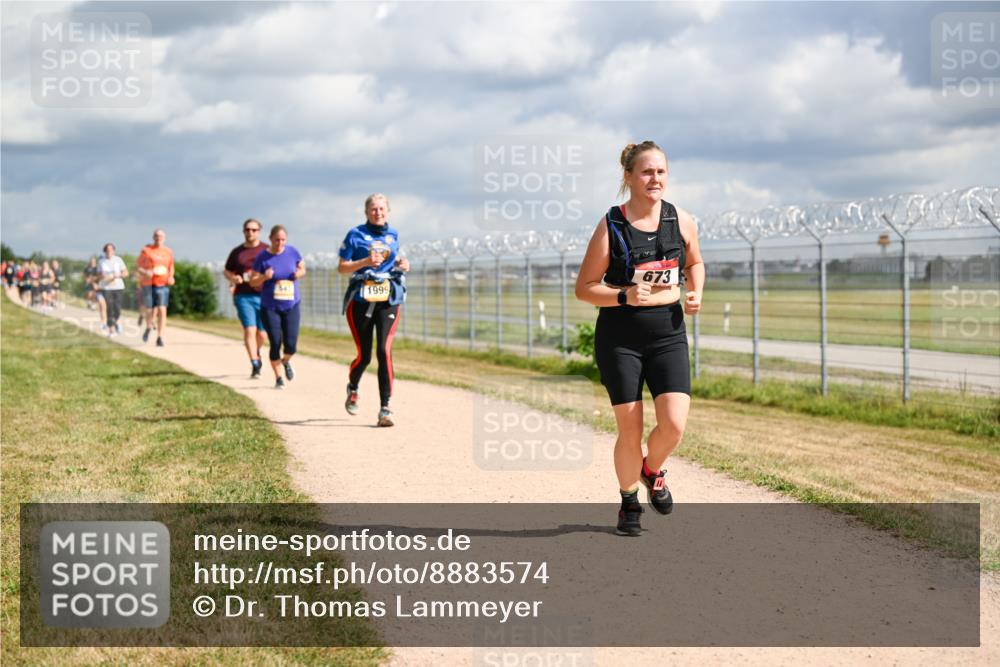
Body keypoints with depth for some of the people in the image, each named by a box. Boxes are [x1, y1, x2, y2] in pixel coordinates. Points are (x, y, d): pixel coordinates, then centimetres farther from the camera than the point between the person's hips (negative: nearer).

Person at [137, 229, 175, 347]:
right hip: (148, 285, -1)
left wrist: (171, 277, 3)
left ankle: (160, 338, -8)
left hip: (163, 285, 2)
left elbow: (171, 267, 22)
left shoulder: (168, 252, 9)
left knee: (162, 310, -11)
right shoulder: (146, 250, 1)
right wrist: (145, 273, -17)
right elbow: (138, 266, 3)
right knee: (150, 312, 2)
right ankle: (148, 328, 35)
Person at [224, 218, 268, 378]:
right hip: (243, 297, 0)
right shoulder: (237, 252, 9)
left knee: (261, 333, 5)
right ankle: (255, 365, -12)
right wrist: (233, 278, -3)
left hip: (263, 296, 0)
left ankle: (257, 352, 38)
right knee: (249, 330, -13)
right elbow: (227, 271, 19)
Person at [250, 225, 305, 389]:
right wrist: (264, 277, -23)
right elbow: (253, 281, -2)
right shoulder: (263, 257, -6)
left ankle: (286, 361, 29)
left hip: (291, 306, 1)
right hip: (270, 308, -1)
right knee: (275, 343, -5)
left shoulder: (292, 252, -1)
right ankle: (278, 378, 15)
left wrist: (299, 273, -10)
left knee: (291, 344, -7)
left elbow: (302, 268, 14)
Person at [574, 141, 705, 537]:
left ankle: (652, 470, 22)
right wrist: (624, 296, -21)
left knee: (674, 424, -12)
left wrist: (695, 293, 1)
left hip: (668, 334, 3)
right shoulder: (610, 227, -9)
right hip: (620, 337, -2)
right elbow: (584, 287, -5)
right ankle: (629, 504, 24)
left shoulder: (681, 221, 1)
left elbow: (694, 262, 21)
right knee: (630, 431, 0)